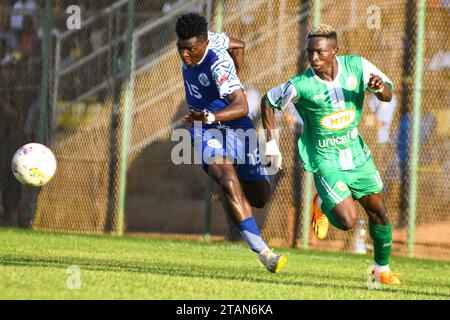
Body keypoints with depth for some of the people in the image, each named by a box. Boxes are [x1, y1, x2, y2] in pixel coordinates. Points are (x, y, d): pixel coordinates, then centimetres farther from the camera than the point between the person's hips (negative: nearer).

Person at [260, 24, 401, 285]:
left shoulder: (356, 66, -13)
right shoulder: (301, 86, -21)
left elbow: (388, 95, -5)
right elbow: (269, 101, -5)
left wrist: (380, 87, -30)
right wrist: (270, 143, -8)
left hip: (356, 153, 4)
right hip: (325, 160, -4)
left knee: (379, 212, 8)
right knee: (347, 221, -15)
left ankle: (382, 270, 30)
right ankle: (322, 205, 20)